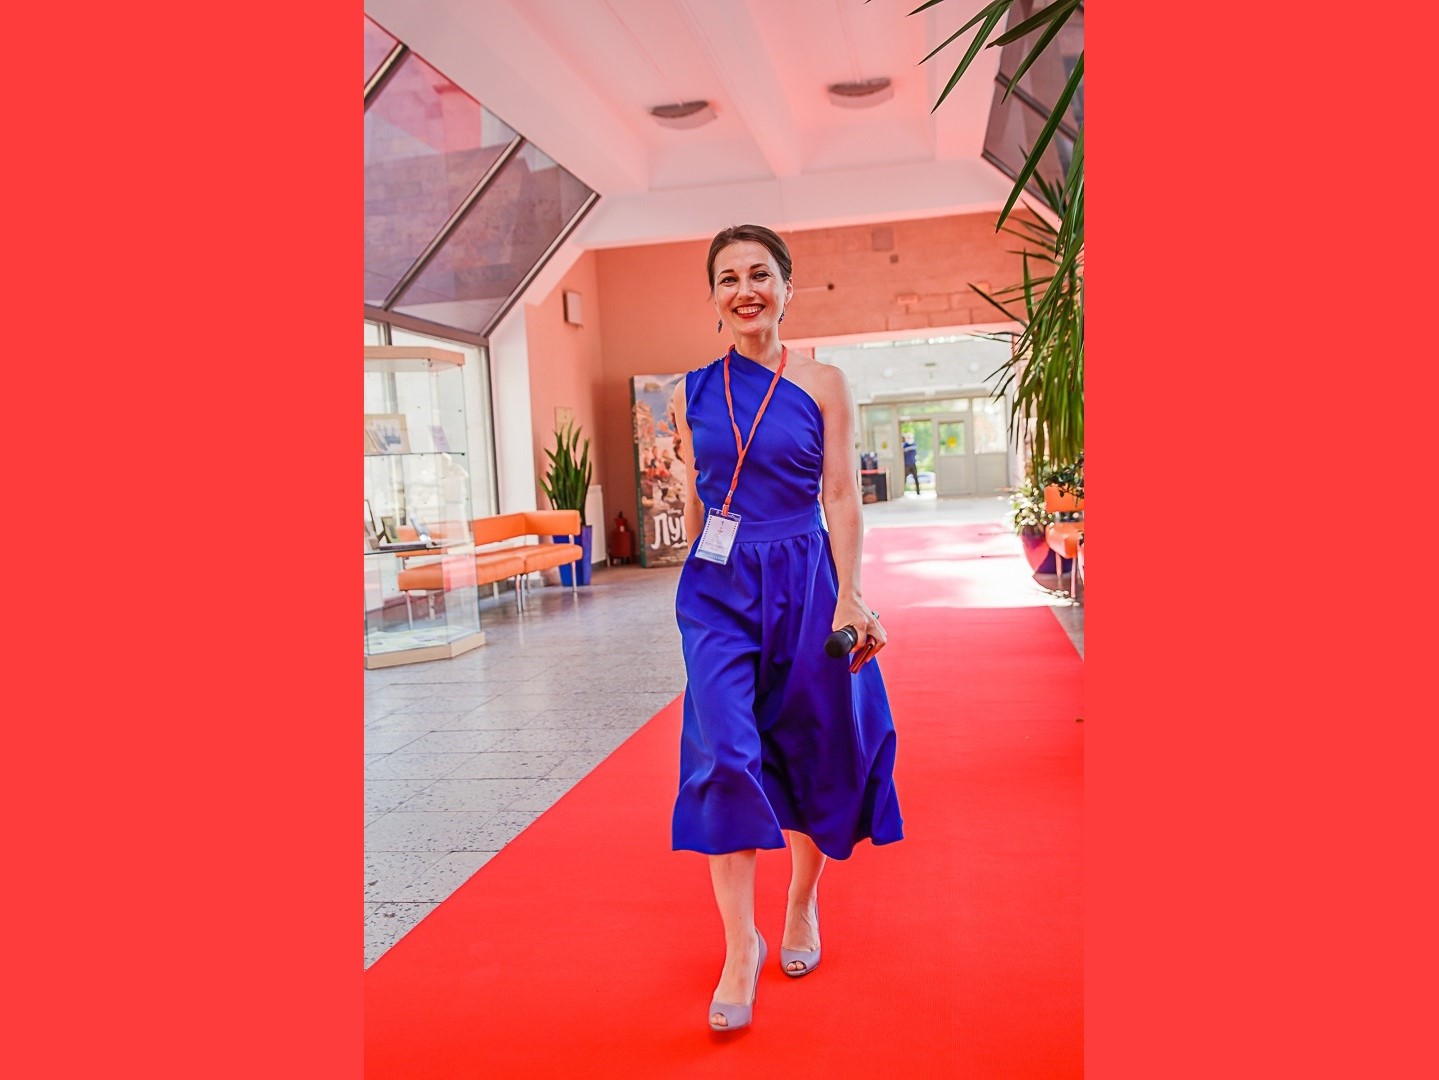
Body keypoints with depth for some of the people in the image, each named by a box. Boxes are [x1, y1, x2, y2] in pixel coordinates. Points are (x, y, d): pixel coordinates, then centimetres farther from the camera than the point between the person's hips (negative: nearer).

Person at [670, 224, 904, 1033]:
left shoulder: (824, 385, -1)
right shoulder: (694, 392, 6)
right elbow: (695, 503, 12)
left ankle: (803, 905, 34)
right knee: (724, 750, -10)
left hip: (804, 581, -1)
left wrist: (850, 598, -13)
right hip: (717, 586, 1)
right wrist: (707, 580, 13)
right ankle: (741, 944, 2)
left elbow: (842, 501, -5)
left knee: (814, 752, 10)